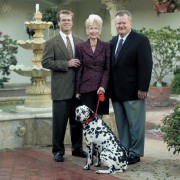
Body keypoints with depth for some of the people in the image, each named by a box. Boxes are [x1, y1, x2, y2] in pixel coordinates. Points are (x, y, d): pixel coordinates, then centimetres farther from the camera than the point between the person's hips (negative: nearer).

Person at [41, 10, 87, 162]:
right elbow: (46, 62, -9)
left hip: (78, 87, 4)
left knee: (78, 120, 12)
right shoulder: (52, 43, -1)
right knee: (60, 121, 0)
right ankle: (58, 151, 11)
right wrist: (66, 64, -15)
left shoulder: (80, 41, 10)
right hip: (61, 88, -4)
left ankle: (77, 148, 25)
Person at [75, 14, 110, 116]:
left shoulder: (106, 46, 5)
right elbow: (79, 70, 6)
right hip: (86, 89, 0)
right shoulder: (80, 47, 6)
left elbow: (108, 68, 2)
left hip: (101, 88, 0)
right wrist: (77, 91, 3)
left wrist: (103, 86, -11)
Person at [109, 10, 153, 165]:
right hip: (116, 92, 6)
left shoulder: (141, 40, -6)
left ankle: (135, 154, 9)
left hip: (133, 92, -6)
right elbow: (111, 66, 15)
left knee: (135, 124, 2)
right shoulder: (112, 42, 13)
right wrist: (109, 88, 8)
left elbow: (146, 66, -12)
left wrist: (143, 88, -17)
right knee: (121, 124, 11)